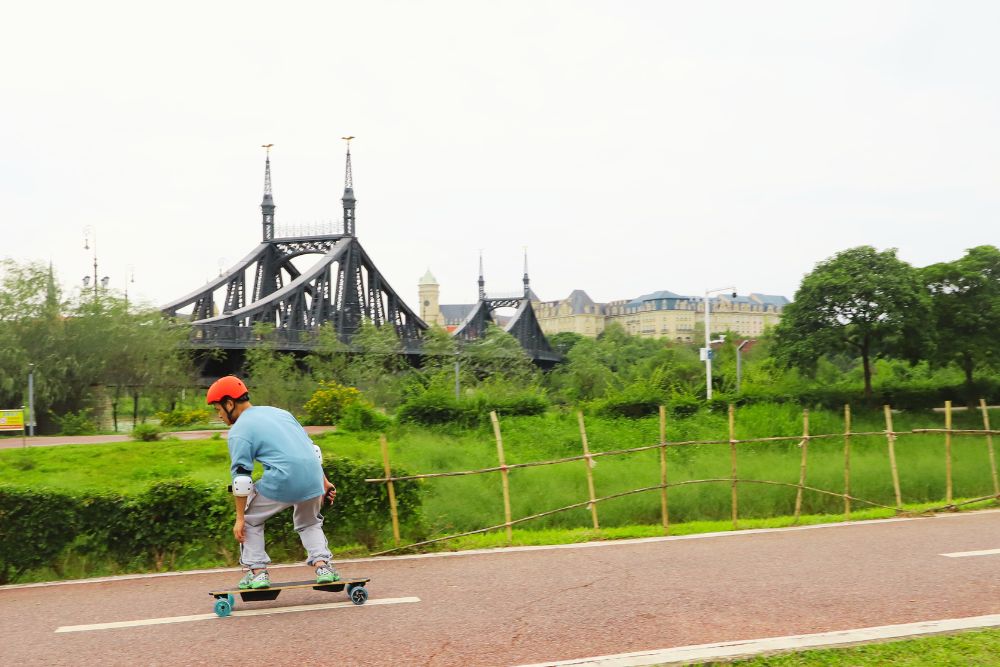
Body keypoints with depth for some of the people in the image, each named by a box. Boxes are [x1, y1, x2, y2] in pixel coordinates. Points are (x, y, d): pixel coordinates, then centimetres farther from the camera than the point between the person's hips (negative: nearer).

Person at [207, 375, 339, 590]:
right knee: (310, 523, 30)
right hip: (312, 476, 6)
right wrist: (324, 482, 27)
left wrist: (240, 518, 2)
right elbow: (312, 448, 24)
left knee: (250, 519, 19)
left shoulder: (239, 431, 3)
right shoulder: (278, 412, 24)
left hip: (282, 480, -6)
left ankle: (257, 571, 13)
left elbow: (241, 477, -2)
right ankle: (322, 565, 11)